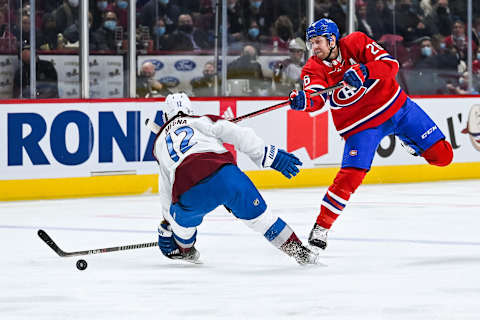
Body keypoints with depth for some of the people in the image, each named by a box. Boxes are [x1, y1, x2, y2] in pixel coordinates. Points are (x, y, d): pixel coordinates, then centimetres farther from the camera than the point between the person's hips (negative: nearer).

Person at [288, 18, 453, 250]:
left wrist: (363, 71, -39)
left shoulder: (356, 43, -12)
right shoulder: (313, 69, -10)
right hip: (361, 125, -1)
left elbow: (390, 64, -22)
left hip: (396, 106, 1)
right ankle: (321, 225, -7)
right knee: (350, 177, -19)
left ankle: (412, 142, 36)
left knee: (442, 155, 3)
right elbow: (317, 99, -29)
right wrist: (303, 101, -52)